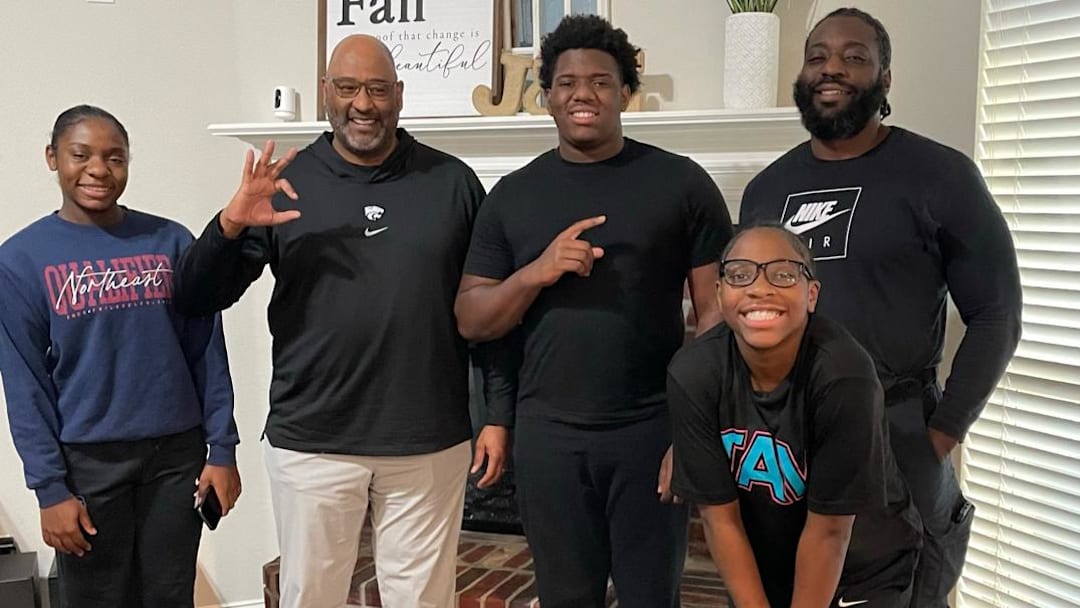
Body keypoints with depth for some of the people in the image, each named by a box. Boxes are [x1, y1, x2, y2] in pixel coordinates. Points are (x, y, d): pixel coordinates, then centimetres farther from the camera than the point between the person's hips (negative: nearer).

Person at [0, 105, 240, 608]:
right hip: (86, 461, -1)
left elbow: (207, 352, 2)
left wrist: (222, 448, -1)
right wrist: (50, 487, -8)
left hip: (177, 453, 2)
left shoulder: (172, 241, 1)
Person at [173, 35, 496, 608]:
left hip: (429, 443, 0)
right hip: (311, 444, 1)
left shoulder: (452, 181, 0)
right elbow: (198, 298, -2)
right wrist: (231, 224, -21)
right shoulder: (285, 184, -1)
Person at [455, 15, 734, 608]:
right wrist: (537, 271, -13)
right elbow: (470, 321, 5)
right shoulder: (512, 193, 6)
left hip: (652, 429, -2)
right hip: (547, 435, 2)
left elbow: (715, 306, -2)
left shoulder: (681, 182, 0)